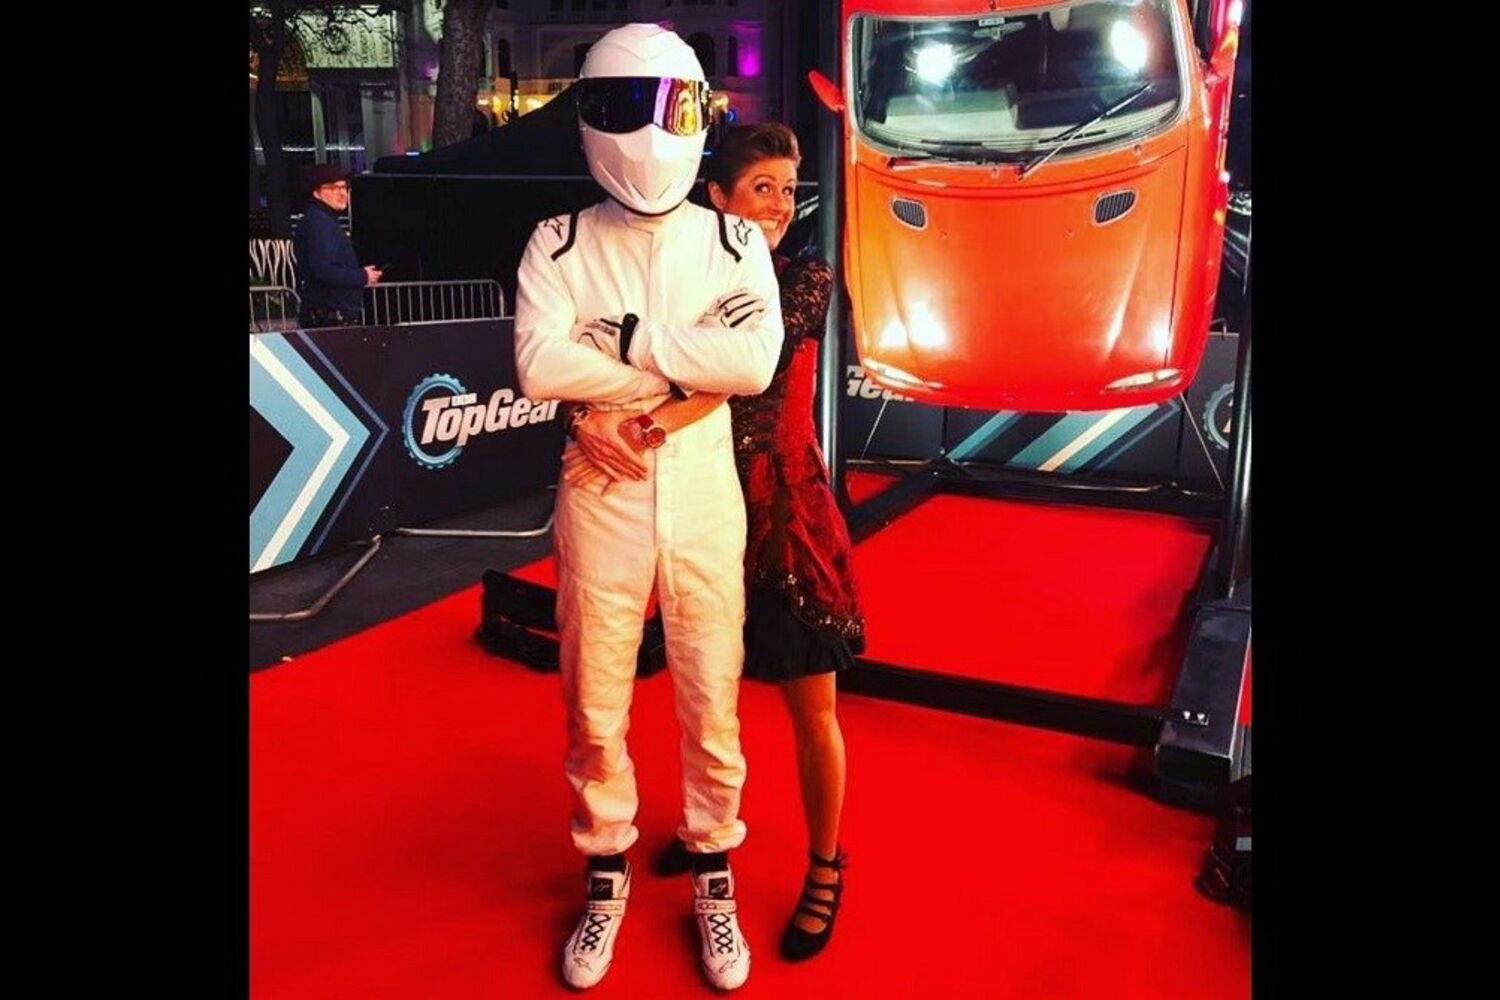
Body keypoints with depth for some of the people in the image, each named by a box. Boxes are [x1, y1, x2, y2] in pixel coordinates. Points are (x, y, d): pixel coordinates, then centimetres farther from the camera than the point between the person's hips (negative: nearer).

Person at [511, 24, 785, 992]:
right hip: (602, 501, 0)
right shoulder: (561, 245, 0)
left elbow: (756, 364, -15)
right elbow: (540, 367, -17)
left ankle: (714, 874, 31)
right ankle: (607, 873, 33)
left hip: (704, 500, 0)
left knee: (713, 703, 10)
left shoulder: (735, 242, 1)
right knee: (596, 707, 10)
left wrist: (623, 342, -16)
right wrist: (685, 355, -15)